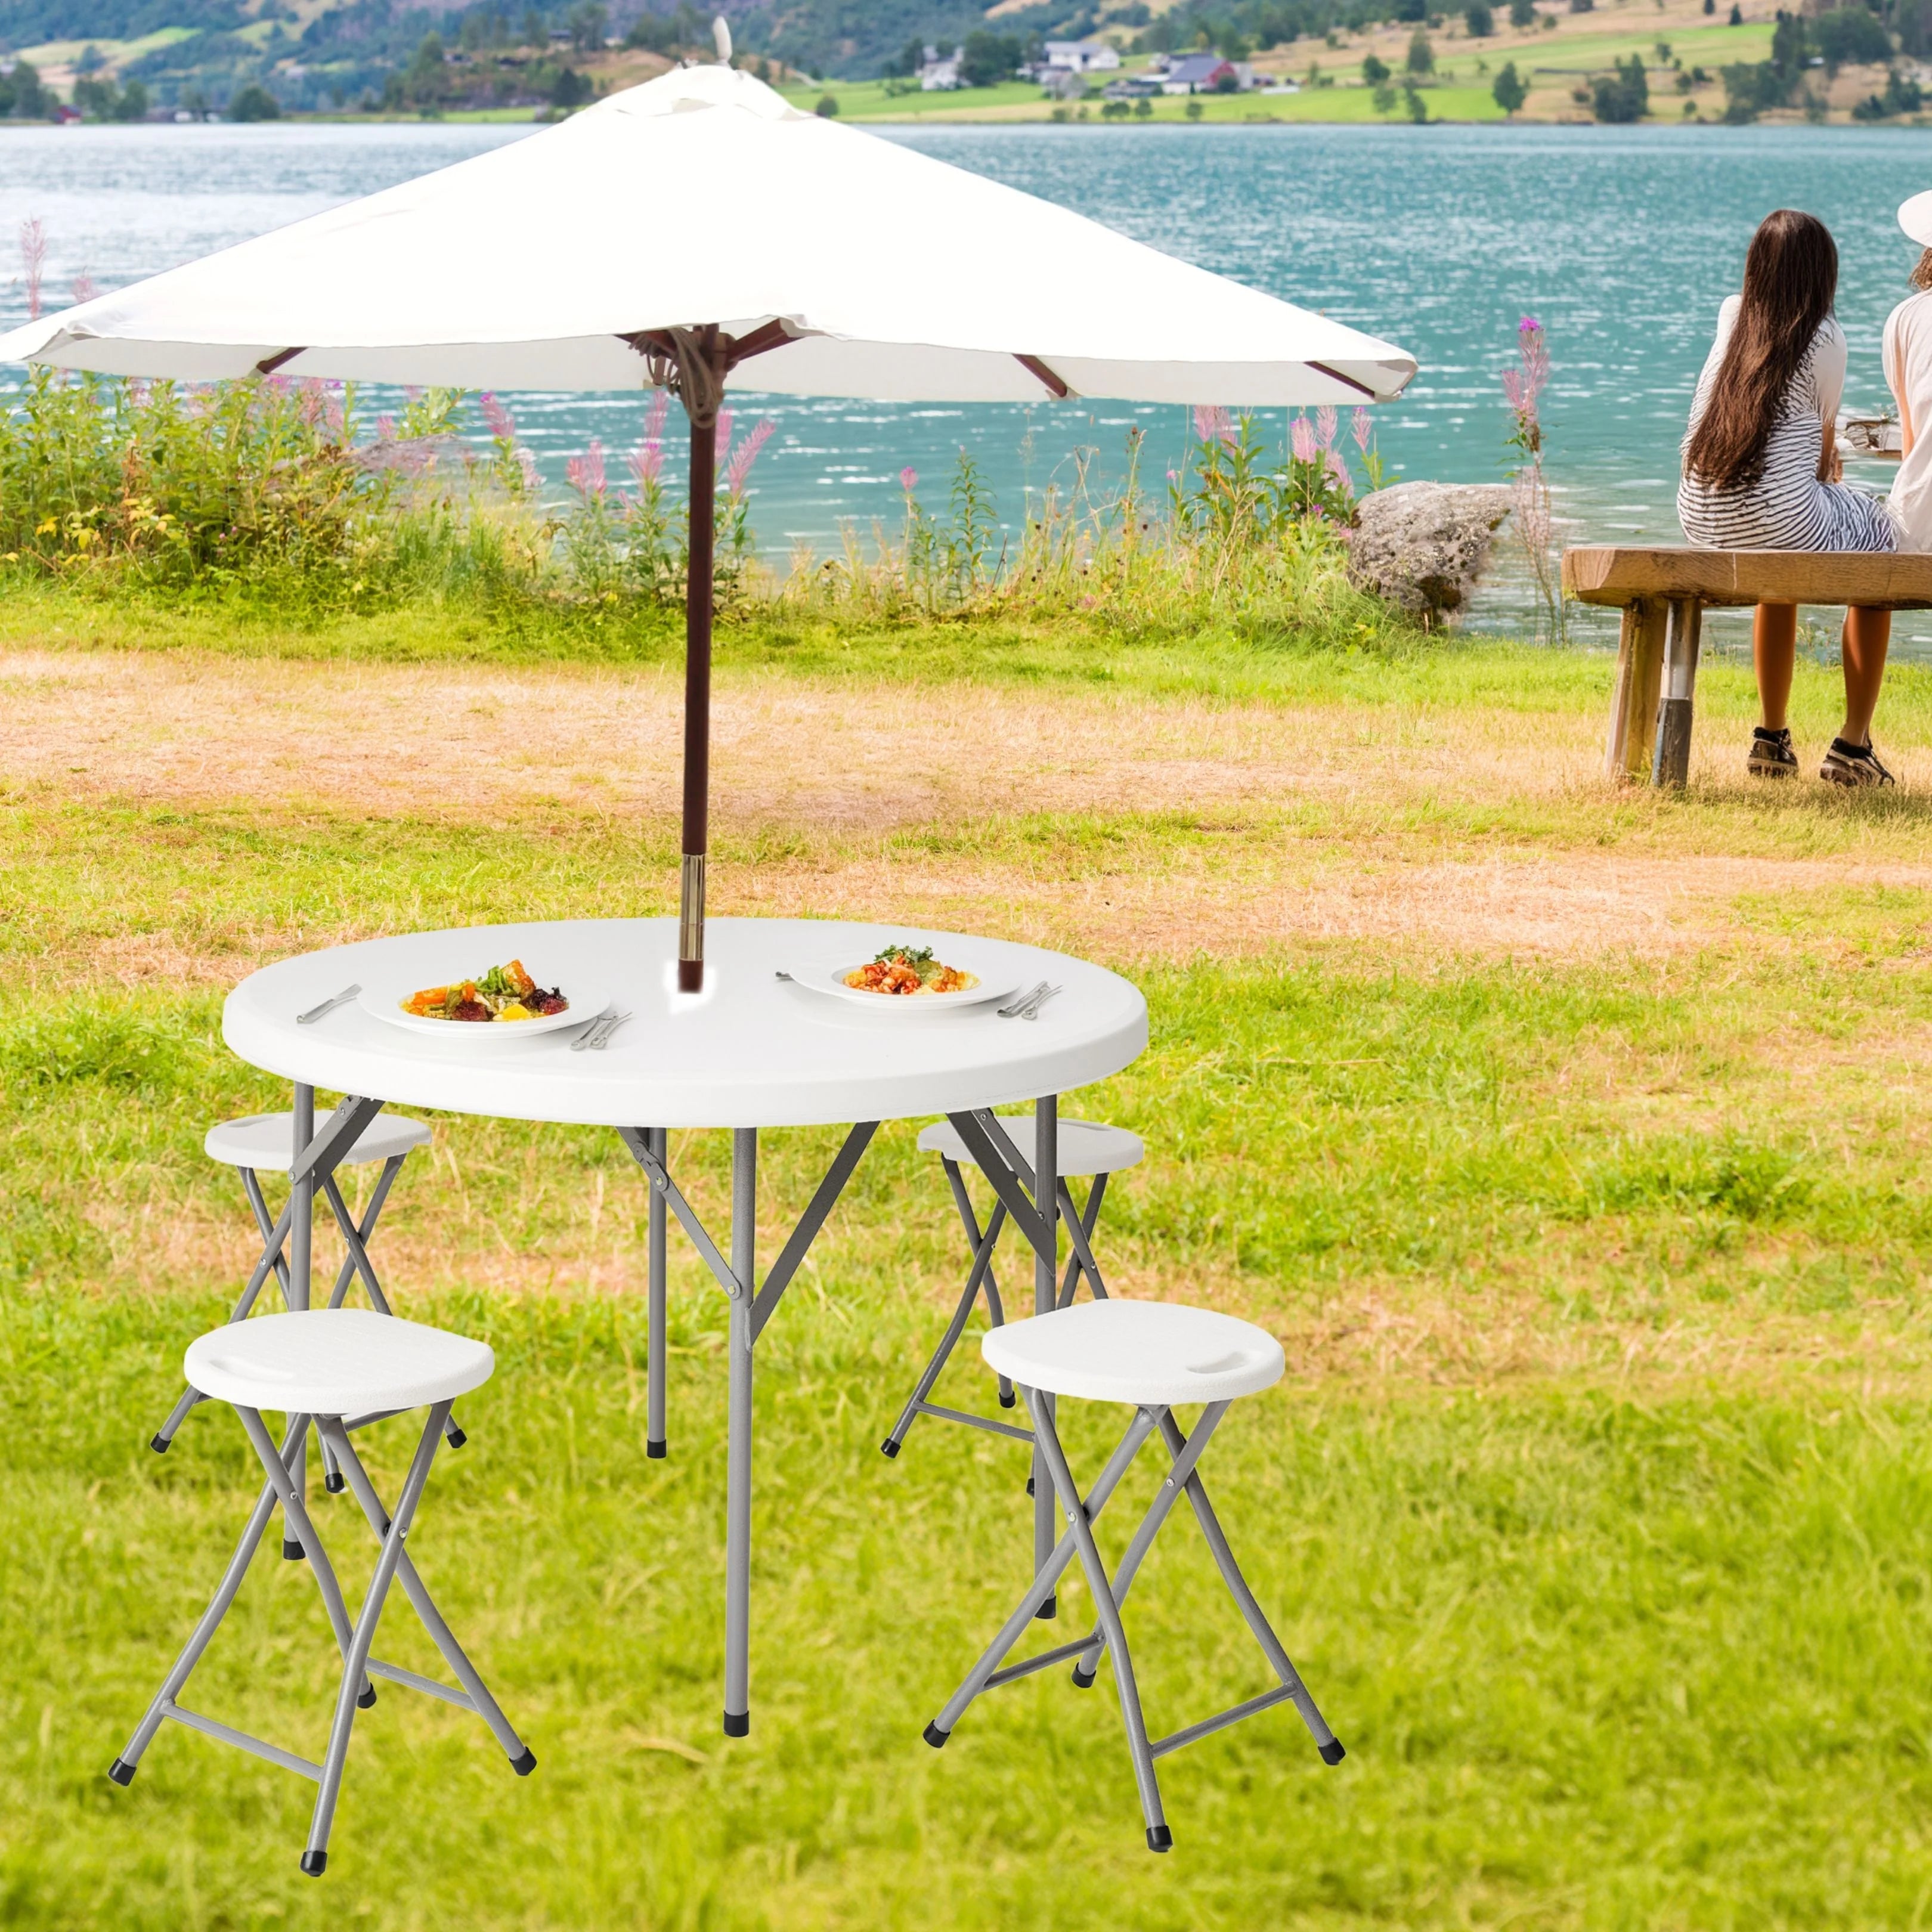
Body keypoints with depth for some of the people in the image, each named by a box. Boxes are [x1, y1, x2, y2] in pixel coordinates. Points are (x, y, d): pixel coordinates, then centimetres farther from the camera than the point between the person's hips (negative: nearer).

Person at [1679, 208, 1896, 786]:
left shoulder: (1731, 317, 10)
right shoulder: (1824, 339, -4)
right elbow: (1824, 446, 8)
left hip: (1702, 520, 6)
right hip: (1780, 519, -6)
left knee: (1778, 568, 39)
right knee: (1880, 547, 23)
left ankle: (1772, 739, 42)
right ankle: (1853, 746, 20)